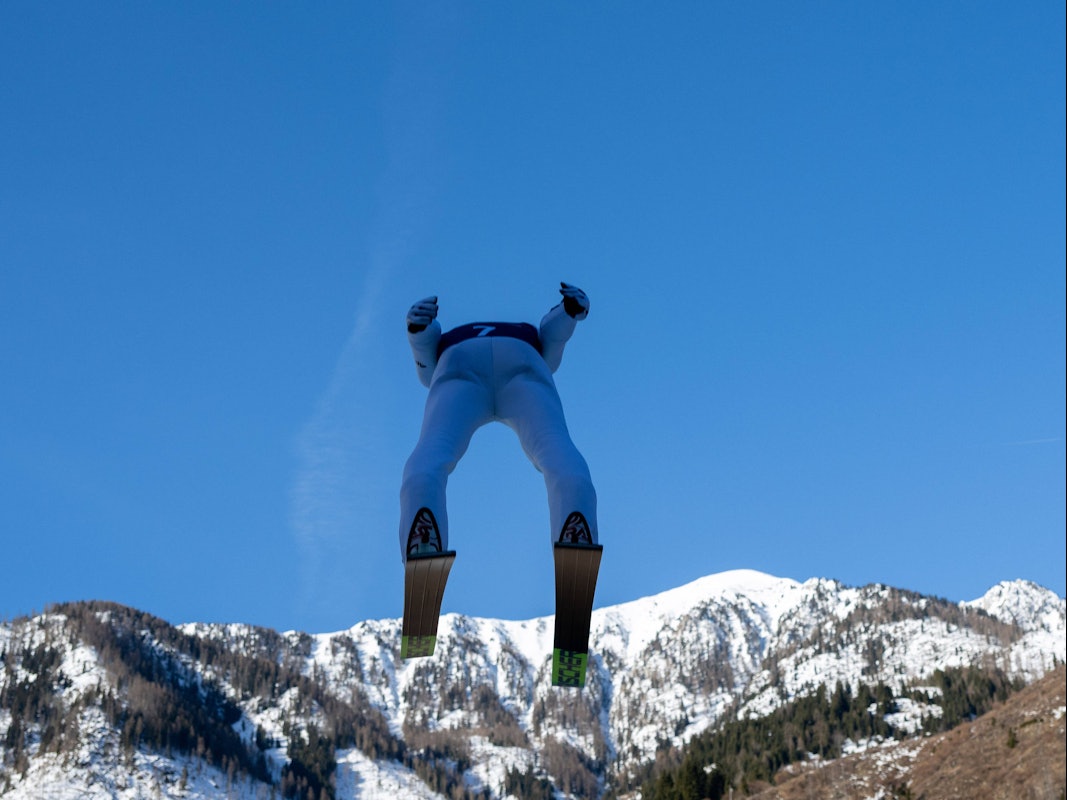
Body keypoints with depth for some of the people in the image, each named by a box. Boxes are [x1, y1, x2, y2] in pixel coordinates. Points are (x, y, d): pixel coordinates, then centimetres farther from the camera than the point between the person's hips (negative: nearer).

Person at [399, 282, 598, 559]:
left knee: (433, 450, -22)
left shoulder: (434, 370, 46)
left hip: (459, 358, 0)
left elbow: (427, 341, 25)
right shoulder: (535, 354, 48)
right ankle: (576, 538, -50)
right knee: (555, 447, -19)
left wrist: (417, 325, 3)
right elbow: (553, 331, 28)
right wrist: (574, 309, 8)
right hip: (521, 358, 0)